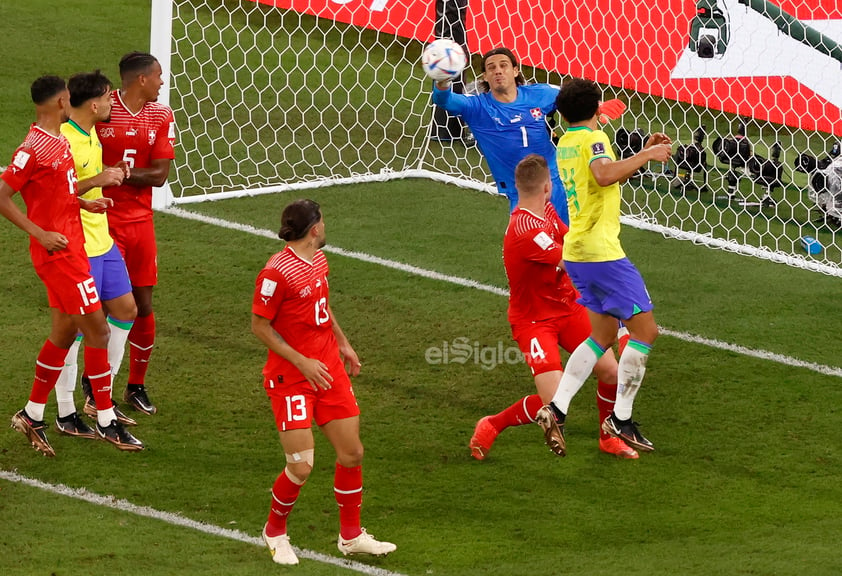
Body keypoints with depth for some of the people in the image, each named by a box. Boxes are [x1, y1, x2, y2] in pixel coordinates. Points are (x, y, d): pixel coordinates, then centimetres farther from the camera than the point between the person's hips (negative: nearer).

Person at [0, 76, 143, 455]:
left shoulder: (60, 141, 11)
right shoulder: (33, 148, -18)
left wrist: (85, 203, 5)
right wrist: (41, 234, -21)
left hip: (71, 249, 10)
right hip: (58, 252, -10)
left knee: (64, 333, 14)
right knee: (97, 331, -5)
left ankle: (32, 416, 23)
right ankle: (106, 422, 3)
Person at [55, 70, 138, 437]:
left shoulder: (91, 133, 10)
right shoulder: (63, 140, -21)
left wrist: (110, 174, 5)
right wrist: (97, 180, -28)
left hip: (102, 240, 10)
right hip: (77, 247, -10)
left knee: (125, 308, 15)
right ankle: (66, 415, 6)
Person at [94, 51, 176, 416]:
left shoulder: (161, 117, 3)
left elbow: (160, 174, -3)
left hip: (141, 220, 5)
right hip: (104, 219, -5)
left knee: (143, 305, 8)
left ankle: (137, 387, 22)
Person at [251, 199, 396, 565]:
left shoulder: (318, 260, 7)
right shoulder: (277, 272, -19)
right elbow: (260, 326, -15)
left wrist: (342, 343, 20)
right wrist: (303, 363, -18)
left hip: (329, 370, 8)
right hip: (291, 378, -8)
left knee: (352, 453, 8)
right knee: (301, 467, -10)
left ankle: (351, 536, 24)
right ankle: (275, 532, 16)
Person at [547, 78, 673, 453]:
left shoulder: (566, 143, 16)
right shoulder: (594, 138, -11)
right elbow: (604, 174, -33)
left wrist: (643, 154, 23)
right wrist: (647, 156, -23)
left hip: (576, 252, 9)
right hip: (601, 251, -9)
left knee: (604, 334, 17)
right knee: (645, 329, -4)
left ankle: (556, 407, 7)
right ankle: (621, 420, -4)